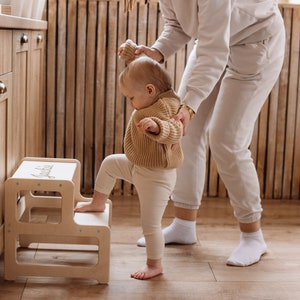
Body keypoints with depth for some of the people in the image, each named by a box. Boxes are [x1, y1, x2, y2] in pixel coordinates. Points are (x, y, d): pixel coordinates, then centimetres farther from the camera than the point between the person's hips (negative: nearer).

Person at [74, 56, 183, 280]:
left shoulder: (166, 106, -26)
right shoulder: (154, 103, 4)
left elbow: (174, 131, -42)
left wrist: (156, 127, -59)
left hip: (156, 176, -10)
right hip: (137, 166, 10)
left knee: (150, 224, -2)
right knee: (110, 163, 23)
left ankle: (155, 265, 16)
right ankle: (98, 203, 39)